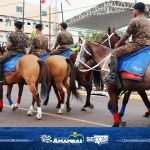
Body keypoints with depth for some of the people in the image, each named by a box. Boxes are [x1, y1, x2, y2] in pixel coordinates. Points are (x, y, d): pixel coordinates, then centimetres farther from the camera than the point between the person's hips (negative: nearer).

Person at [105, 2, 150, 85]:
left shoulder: (134, 21, -6)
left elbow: (126, 36, -3)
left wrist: (118, 44, 11)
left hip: (137, 45, -8)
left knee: (115, 53, -6)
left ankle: (112, 77, -15)